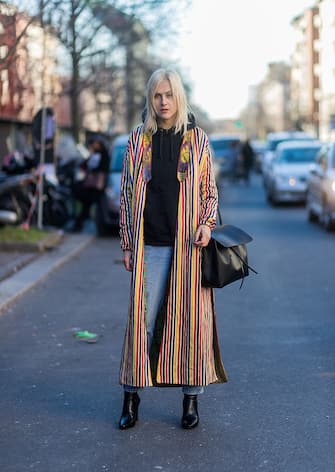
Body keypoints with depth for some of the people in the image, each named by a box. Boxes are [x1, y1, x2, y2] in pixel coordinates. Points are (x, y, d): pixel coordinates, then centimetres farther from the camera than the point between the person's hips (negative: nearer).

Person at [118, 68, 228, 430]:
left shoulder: (198, 140, 5)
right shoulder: (138, 140, 6)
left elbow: (209, 190, 9)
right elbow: (127, 194, 8)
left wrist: (207, 224, -10)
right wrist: (127, 245, 4)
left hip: (189, 244, 0)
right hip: (150, 245, 0)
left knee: (190, 318, 2)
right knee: (143, 319, 0)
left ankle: (191, 399, 12)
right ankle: (131, 395, 12)